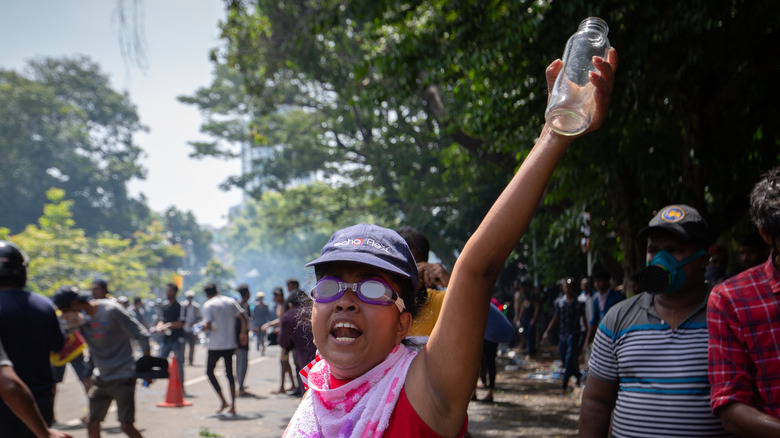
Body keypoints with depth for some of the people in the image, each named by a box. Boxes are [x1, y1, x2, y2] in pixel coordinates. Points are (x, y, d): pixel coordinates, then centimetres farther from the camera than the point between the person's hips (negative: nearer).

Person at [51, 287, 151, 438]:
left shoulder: (111, 310, -16)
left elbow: (142, 335, -13)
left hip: (123, 376, -6)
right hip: (100, 378, 6)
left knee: (126, 426, -8)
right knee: (92, 426, 4)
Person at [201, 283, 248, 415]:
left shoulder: (208, 305, -7)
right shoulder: (231, 301, 7)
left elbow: (208, 326, -17)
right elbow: (243, 318, 3)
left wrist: (204, 327, 5)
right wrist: (243, 333, 15)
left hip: (215, 345, -4)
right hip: (230, 344, 4)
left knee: (209, 371, 12)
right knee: (229, 373, 12)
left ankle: (223, 401, 1)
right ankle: (232, 406, 7)